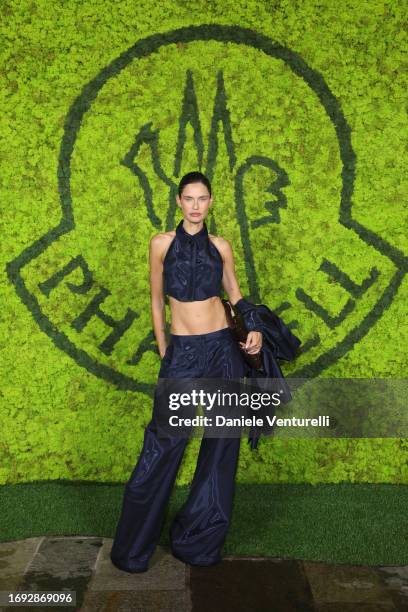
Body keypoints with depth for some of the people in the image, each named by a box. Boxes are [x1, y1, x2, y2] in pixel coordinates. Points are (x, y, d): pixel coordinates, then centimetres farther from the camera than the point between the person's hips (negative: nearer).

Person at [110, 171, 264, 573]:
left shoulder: (220, 246, 7)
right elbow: (157, 299, 8)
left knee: (222, 442, 6)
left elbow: (235, 294, 12)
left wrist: (253, 329, -5)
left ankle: (198, 540, 24)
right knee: (163, 442, -3)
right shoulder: (162, 243, 3)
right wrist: (163, 350, 7)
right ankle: (134, 547, 16)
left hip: (222, 348, 3)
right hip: (181, 353, -2)